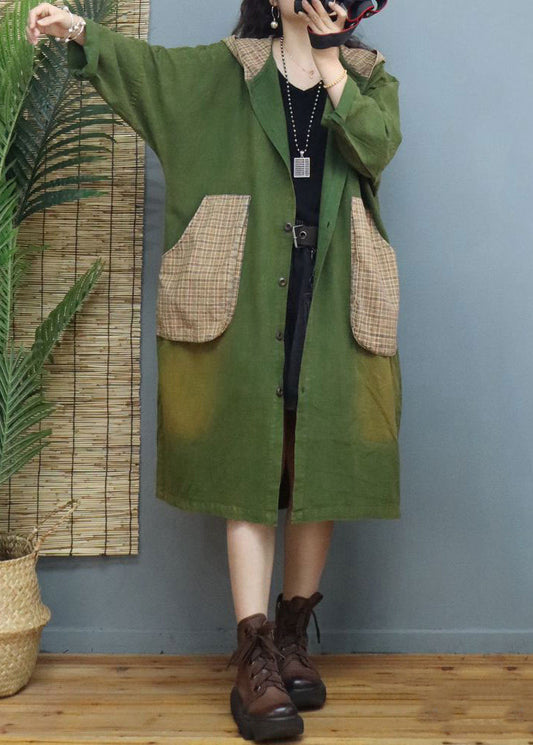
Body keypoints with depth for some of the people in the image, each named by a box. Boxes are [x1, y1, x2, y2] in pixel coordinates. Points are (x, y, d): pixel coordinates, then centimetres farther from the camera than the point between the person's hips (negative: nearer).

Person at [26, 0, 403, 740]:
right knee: (249, 471, -4)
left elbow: (376, 146, -3)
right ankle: (254, 658, 2)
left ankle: (293, 636, 20)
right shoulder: (225, 70, 13)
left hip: (335, 308, 2)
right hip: (247, 306, -2)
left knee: (320, 471, 3)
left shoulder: (369, 75, 16)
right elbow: (149, 63, 1)